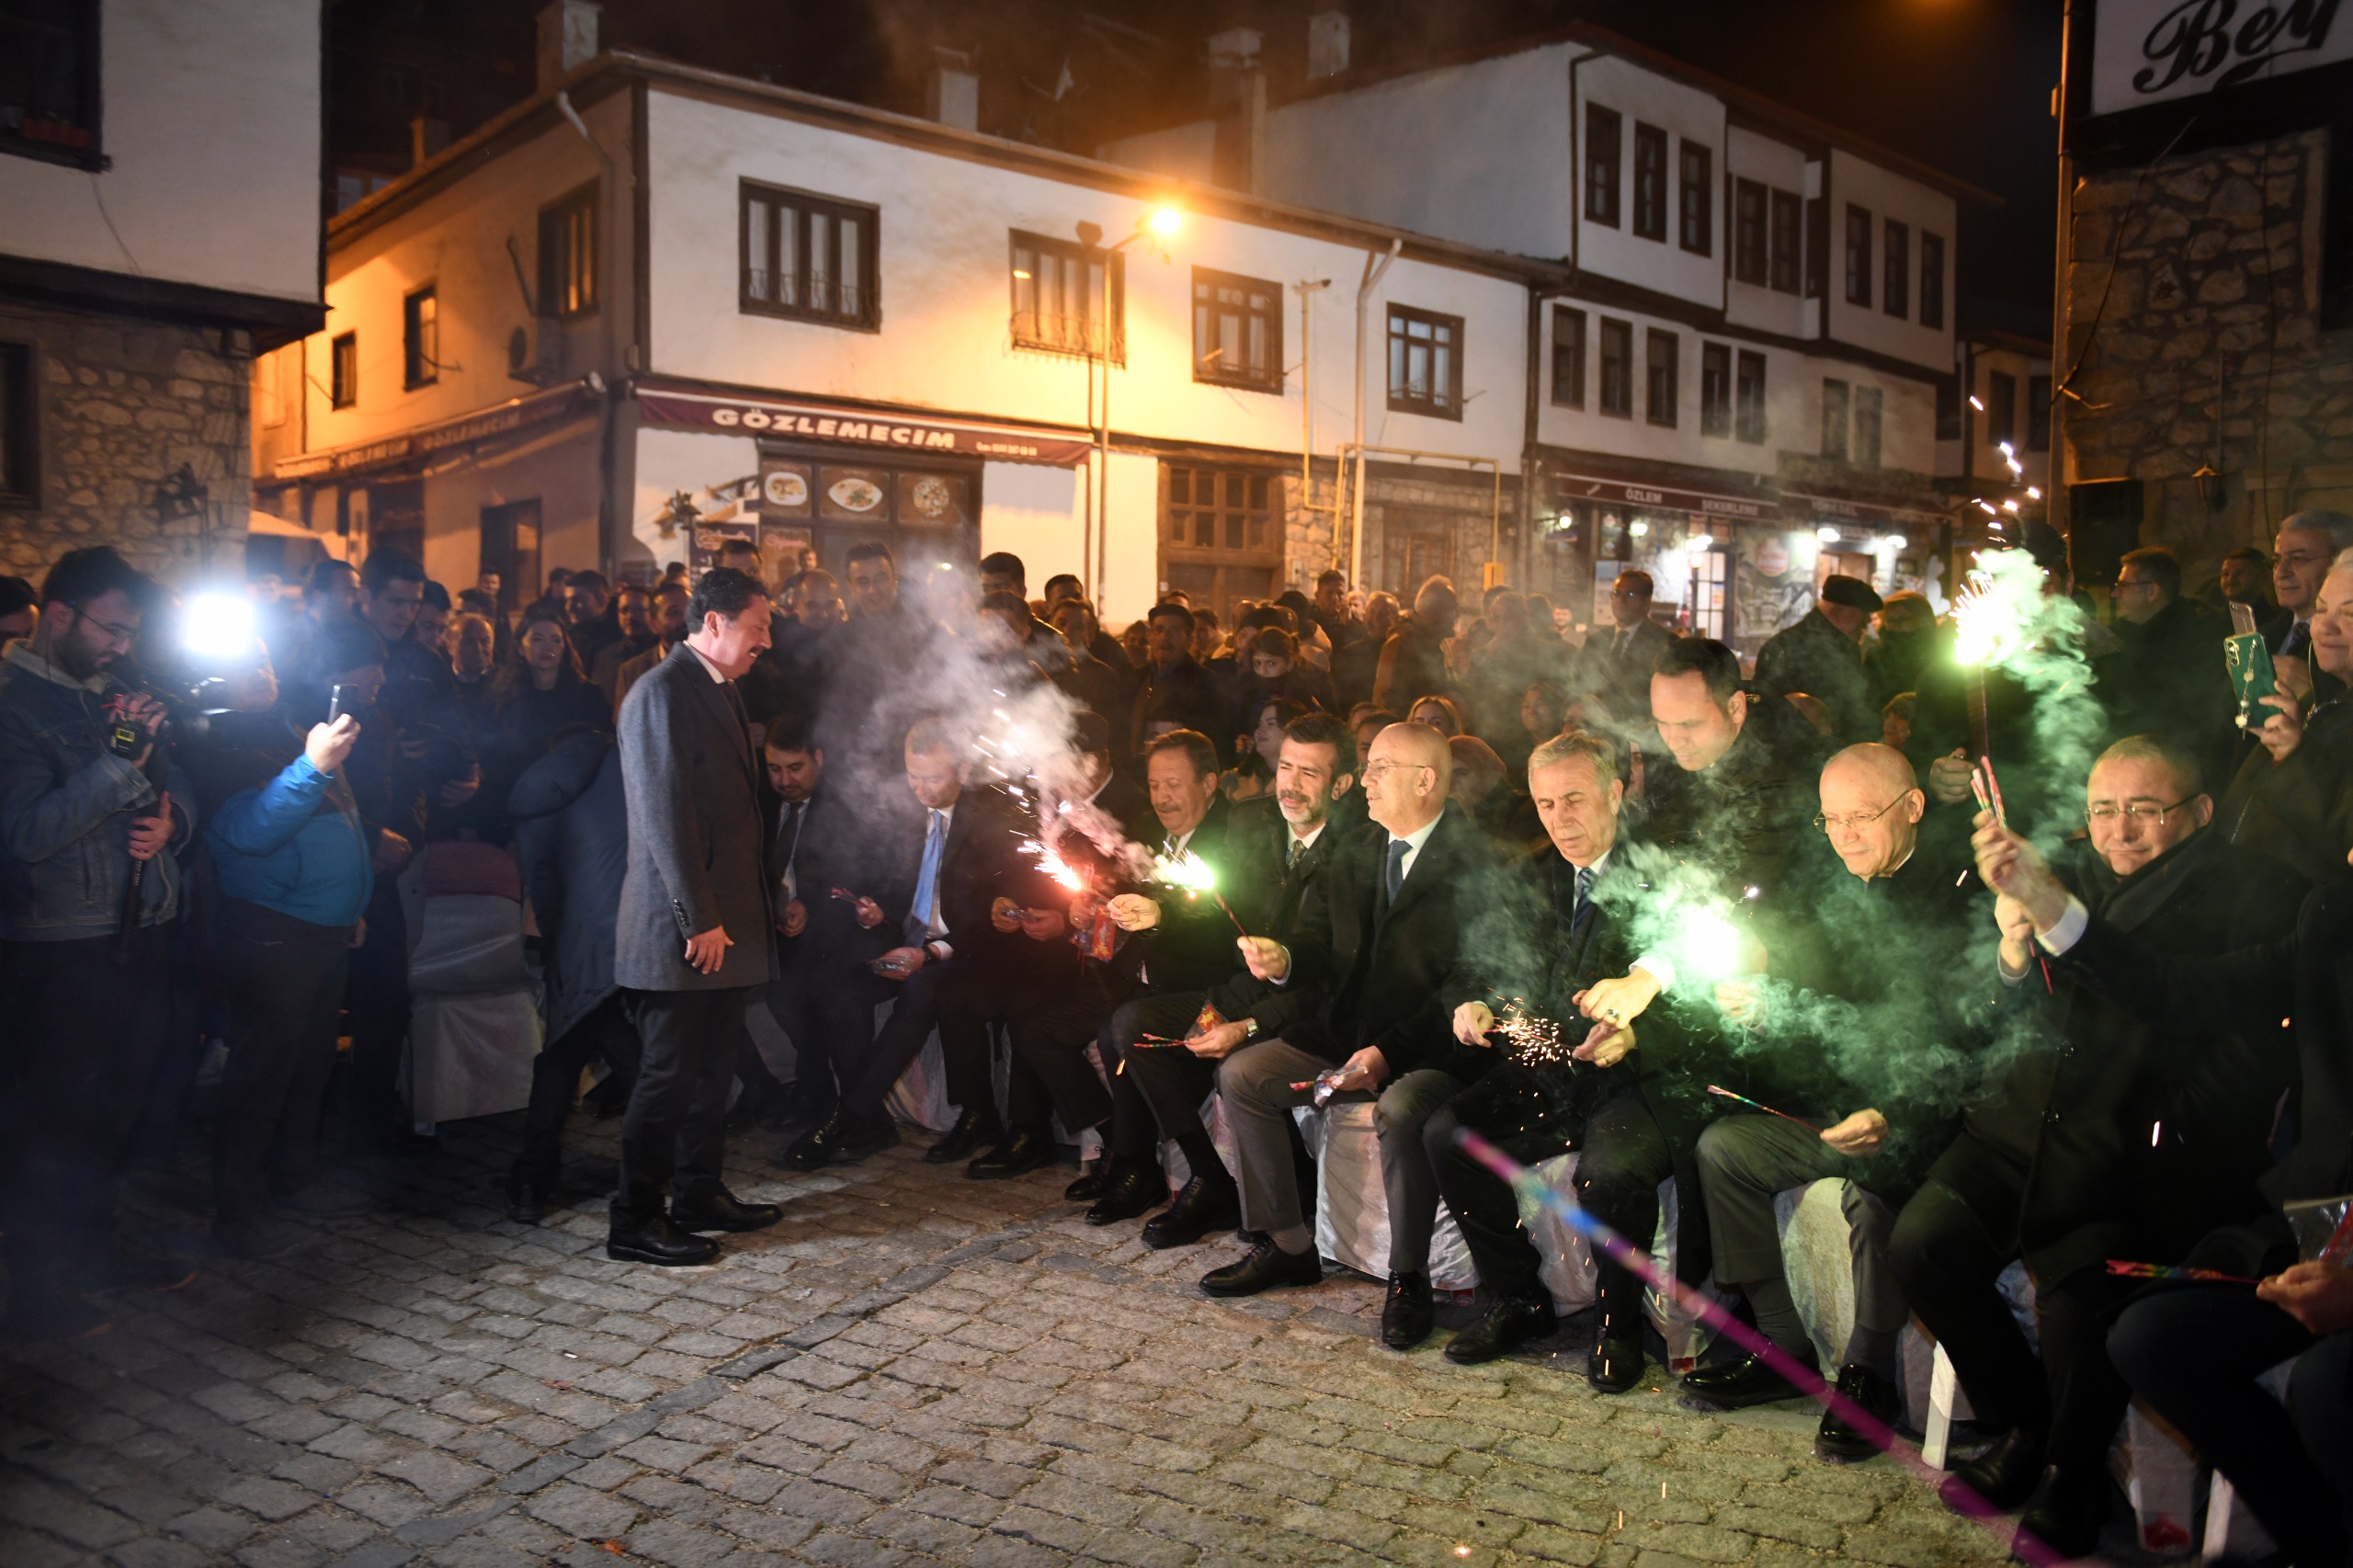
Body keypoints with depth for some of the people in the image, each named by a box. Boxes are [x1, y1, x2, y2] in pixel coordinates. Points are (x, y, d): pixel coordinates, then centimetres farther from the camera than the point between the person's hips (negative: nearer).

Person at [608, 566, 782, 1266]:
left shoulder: (720, 691, 16)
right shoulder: (662, 693, -15)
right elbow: (665, 815, -20)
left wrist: (755, 905, 18)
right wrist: (698, 920, -20)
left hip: (725, 921, 9)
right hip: (681, 927, -9)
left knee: (712, 1069, 16)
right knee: (668, 1074, -1)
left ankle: (700, 1196, 28)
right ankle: (634, 1221, 10)